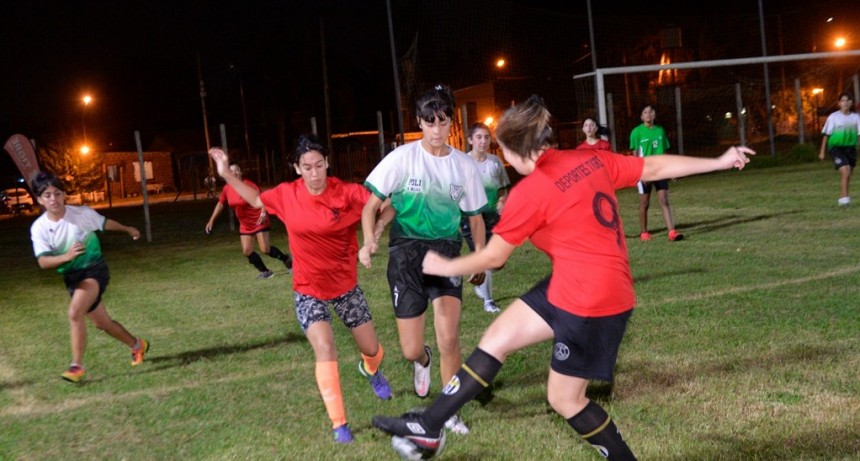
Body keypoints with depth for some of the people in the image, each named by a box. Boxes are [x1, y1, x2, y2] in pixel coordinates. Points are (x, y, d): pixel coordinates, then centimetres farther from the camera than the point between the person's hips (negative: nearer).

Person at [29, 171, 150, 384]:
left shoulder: (82, 213, -13)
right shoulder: (39, 228, -11)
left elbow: (105, 223, 8)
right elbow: (43, 261, -19)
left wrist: (128, 229, 26)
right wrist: (66, 256, -40)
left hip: (94, 269, -4)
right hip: (71, 277, 4)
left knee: (75, 313, -27)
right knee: (101, 322, 15)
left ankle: (77, 365, -17)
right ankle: (137, 345, 40)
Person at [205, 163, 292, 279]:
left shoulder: (248, 184, -20)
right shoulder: (226, 189, -2)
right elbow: (220, 204, 10)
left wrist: (263, 213, -41)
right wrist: (211, 220, 9)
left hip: (258, 221, -6)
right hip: (245, 225, 6)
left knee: (265, 249, -11)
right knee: (247, 251, 1)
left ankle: (287, 259, 15)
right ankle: (265, 272, 16)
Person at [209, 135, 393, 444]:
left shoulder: (347, 193, -18)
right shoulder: (287, 195, -10)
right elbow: (257, 200, 10)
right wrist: (227, 175, 3)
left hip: (345, 284, 0)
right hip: (308, 288, 0)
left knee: (371, 349, 12)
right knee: (325, 351, -18)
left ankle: (371, 370, 53)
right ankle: (338, 424, -4)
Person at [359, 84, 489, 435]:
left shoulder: (464, 165, 1)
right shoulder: (402, 158, -7)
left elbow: (475, 217, 13)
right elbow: (372, 205, -5)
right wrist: (369, 241, -23)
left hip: (446, 251, 2)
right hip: (406, 251, -1)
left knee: (449, 340, -14)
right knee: (411, 351, -2)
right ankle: (423, 360, 39)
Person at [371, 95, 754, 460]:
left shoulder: (529, 192, -17)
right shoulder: (591, 158, 2)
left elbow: (493, 257, -6)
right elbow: (656, 168, 8)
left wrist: (444, 267, 11)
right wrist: (719, 162, 19)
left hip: (589, 302, -9)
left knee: (564, 398, 8)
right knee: (497, 337, 9)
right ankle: (428, 427, 14)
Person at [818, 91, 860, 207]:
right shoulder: (833, 117, -5)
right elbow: (826, 134, -1)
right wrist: (822, 152, 0)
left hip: (851, 148, 4)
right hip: (836, 148, -4)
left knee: (848, 175, 13)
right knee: (846, 173, -20)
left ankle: (843, 198, 30)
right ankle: (845, 197, -11)